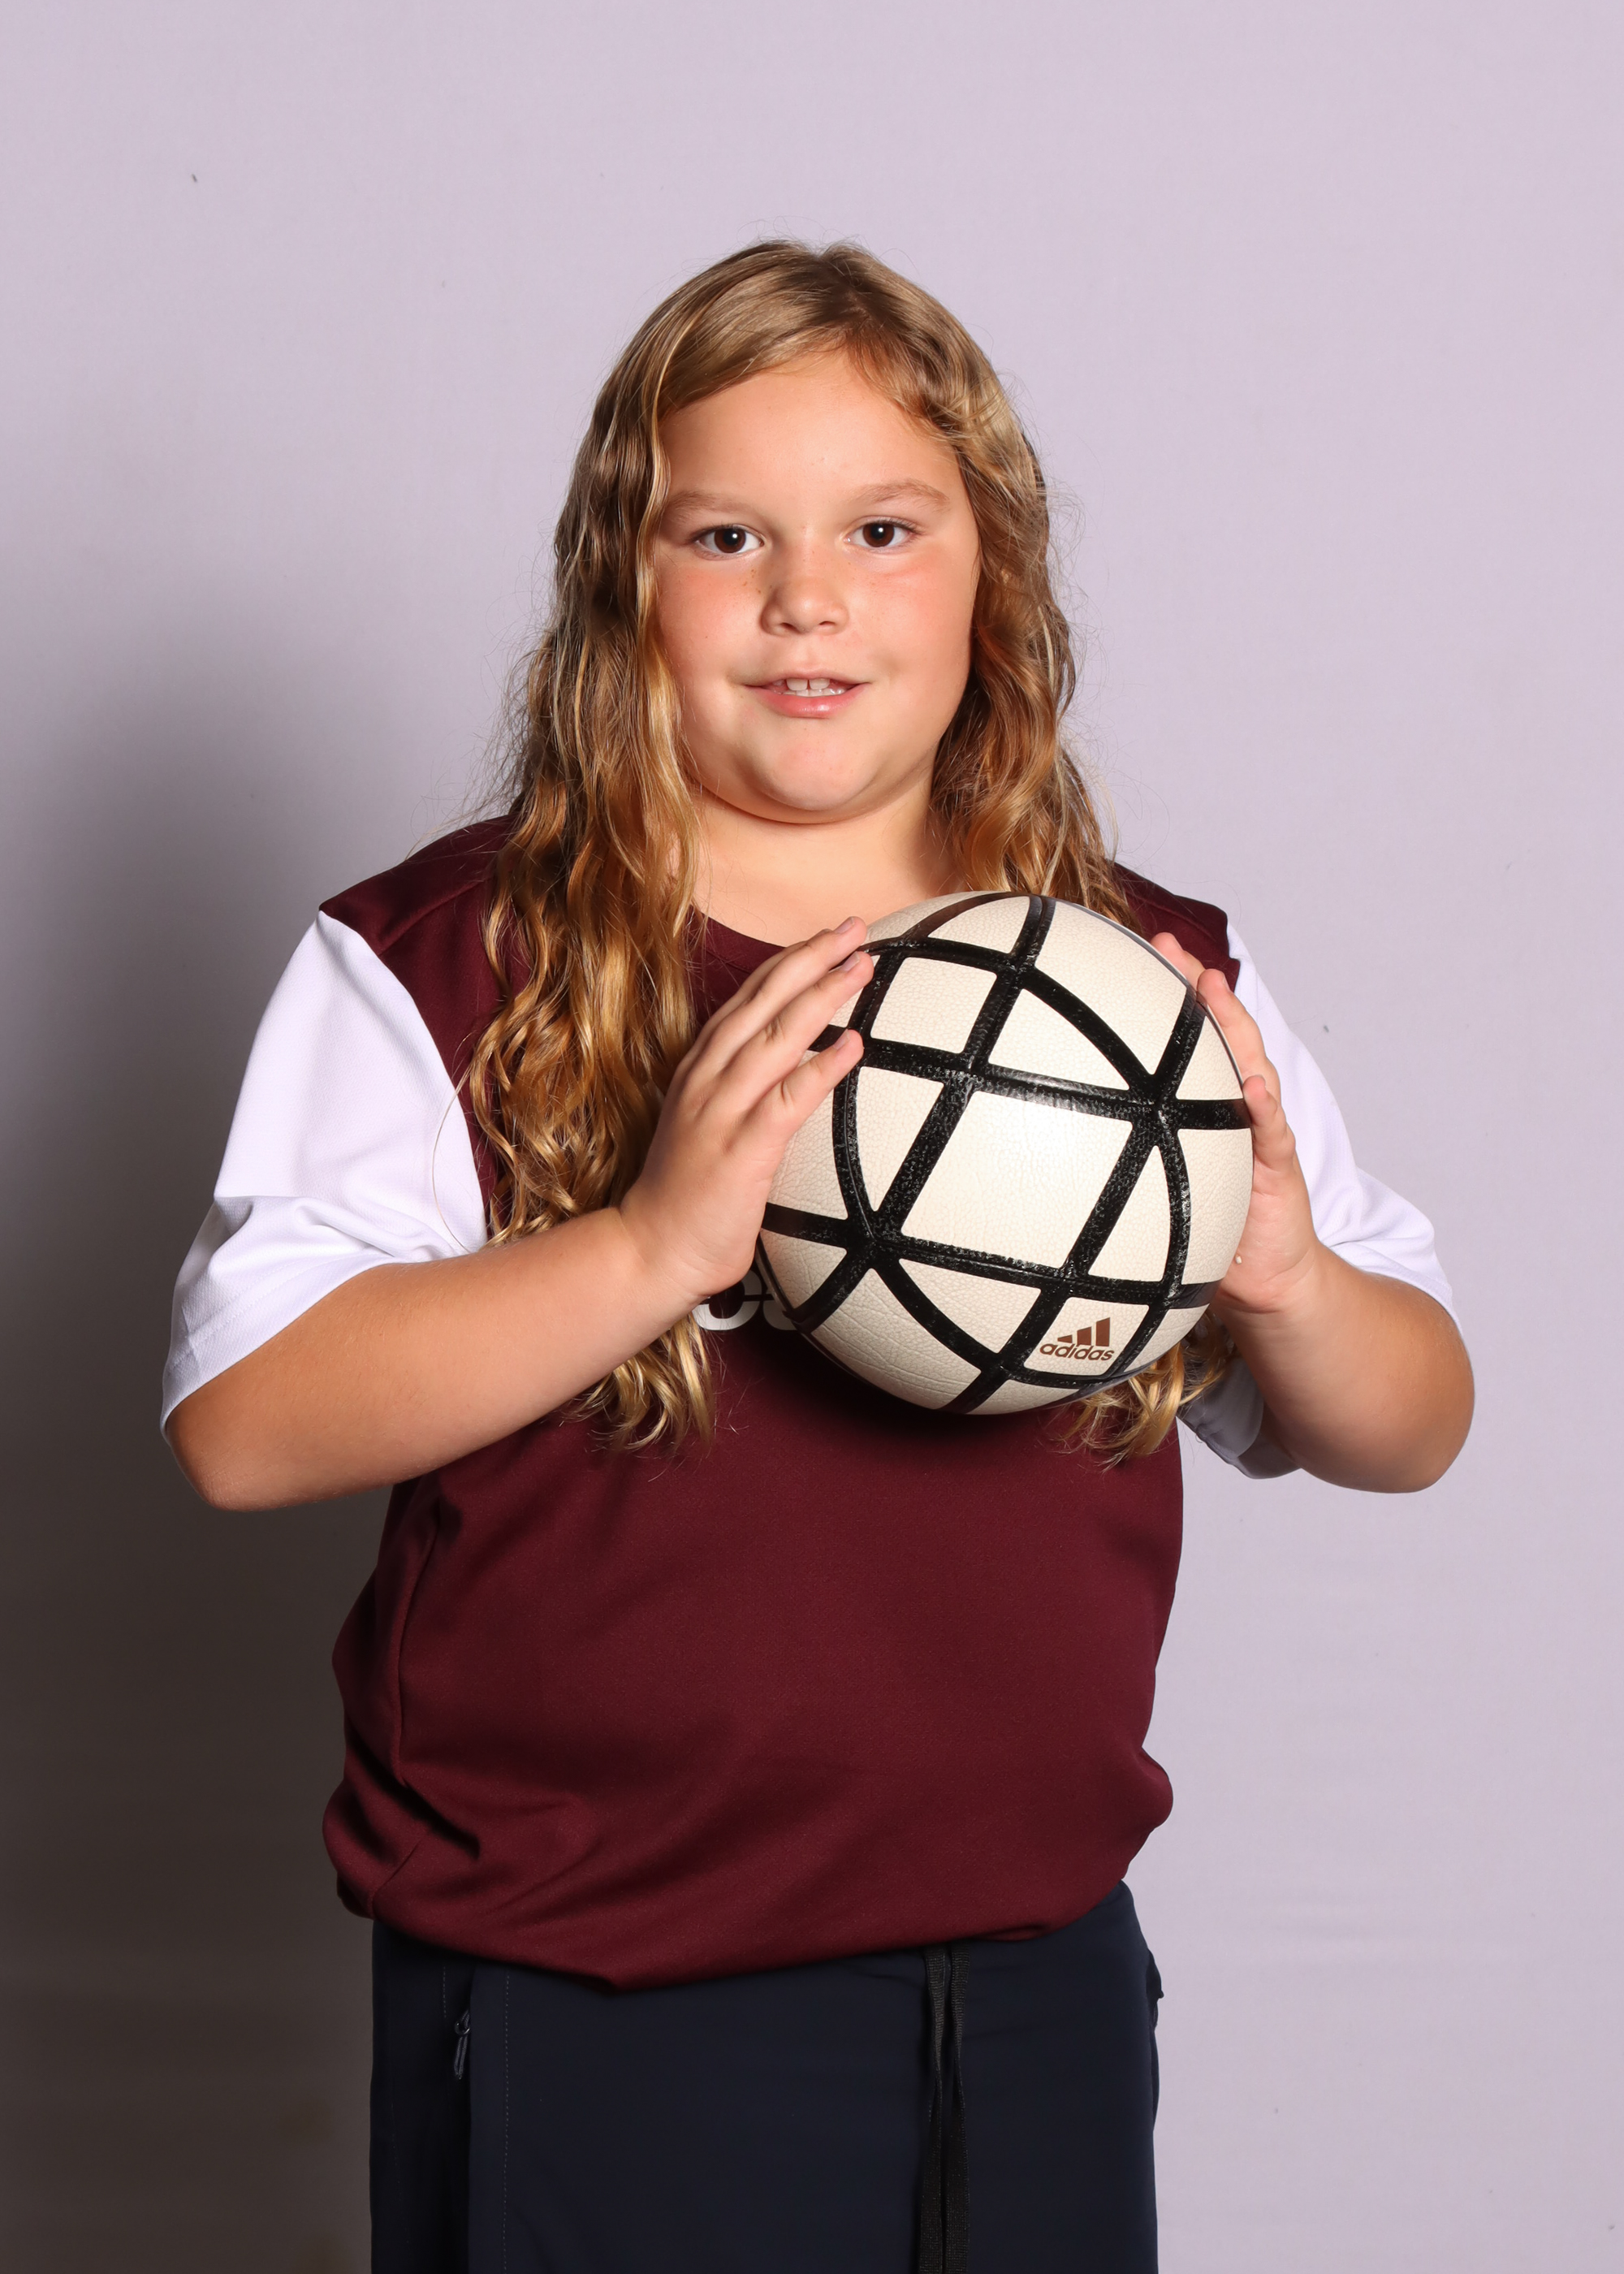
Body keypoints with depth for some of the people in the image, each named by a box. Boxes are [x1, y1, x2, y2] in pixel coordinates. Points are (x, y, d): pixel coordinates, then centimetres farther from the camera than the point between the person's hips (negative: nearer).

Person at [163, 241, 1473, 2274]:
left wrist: (1286, 1280, -14)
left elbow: (1409, 1432, 8)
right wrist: (656, 1242, -28)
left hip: (1039, 1984, 4)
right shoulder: (438, 967, -7)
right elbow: (241, 1424, -16)